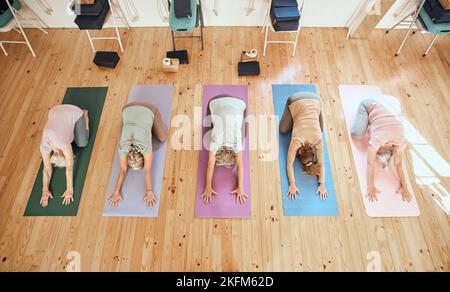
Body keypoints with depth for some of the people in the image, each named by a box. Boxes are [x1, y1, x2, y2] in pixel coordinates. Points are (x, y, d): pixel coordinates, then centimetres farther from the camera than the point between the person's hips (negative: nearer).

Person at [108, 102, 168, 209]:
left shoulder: (146, 147, -30)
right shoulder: (123, 148, -22)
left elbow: (148, 171, -23)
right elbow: (123, 170, -13)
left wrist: (149, 191, -22)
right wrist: (116, 192, -16)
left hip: (150, 110, -2)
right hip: (128, 110, 2)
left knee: (162, 138, -1)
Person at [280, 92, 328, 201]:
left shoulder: (318, 140, -22)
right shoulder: (296, 141, -26)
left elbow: (321, 164, -10)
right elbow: (289, 164, -18)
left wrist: (322, 184, -12)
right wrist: (292, 184, -20)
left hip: (315, 100, 1)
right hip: (295, 101, -1)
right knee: (283, 130, 5)